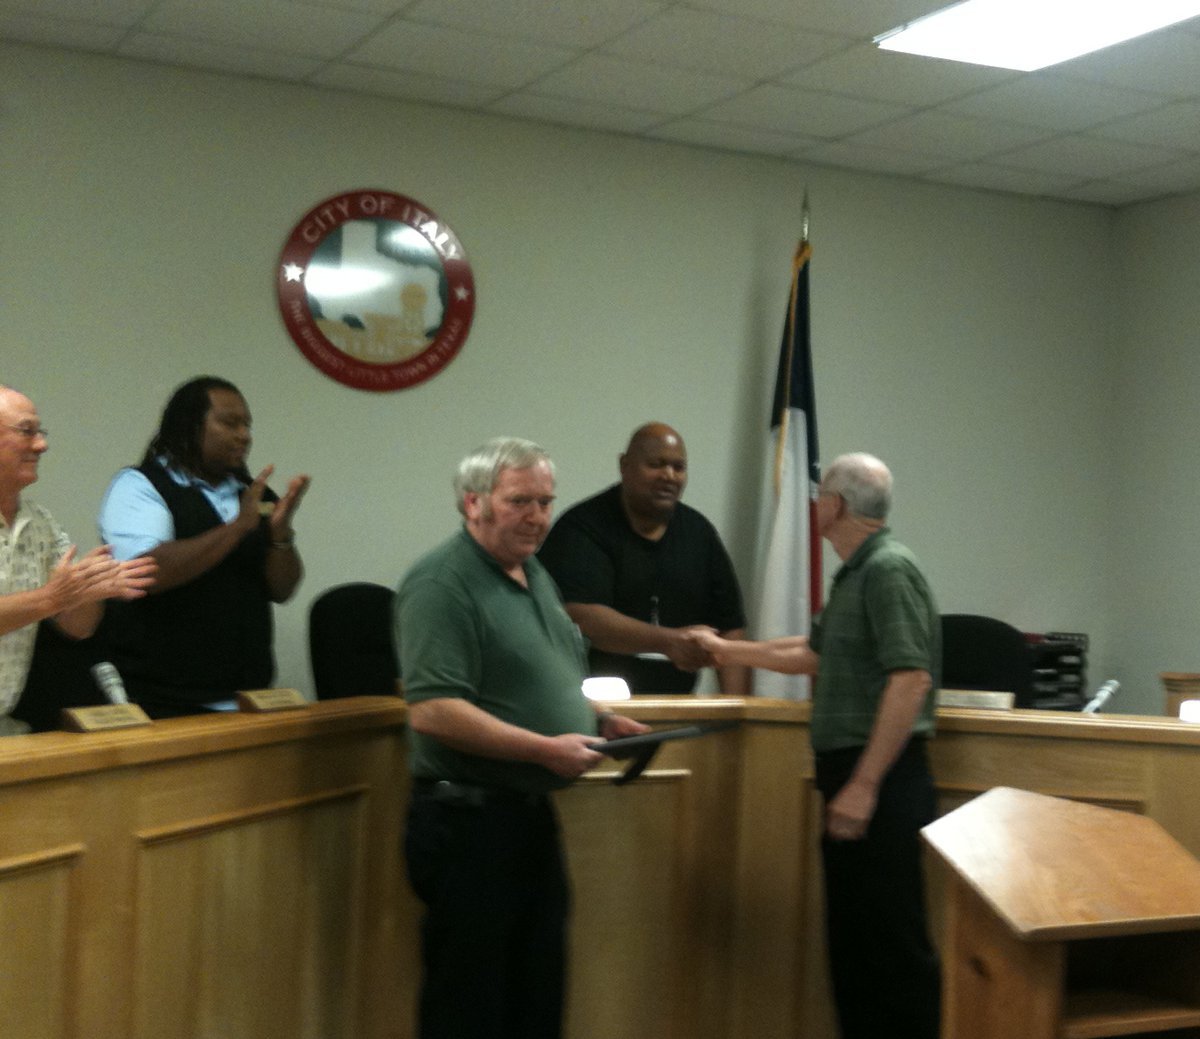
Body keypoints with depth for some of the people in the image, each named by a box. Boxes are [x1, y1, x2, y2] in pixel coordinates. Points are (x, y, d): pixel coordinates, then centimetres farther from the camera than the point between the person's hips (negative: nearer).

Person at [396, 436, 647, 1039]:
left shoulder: (535, 576, 14)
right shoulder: (441, 584, -15)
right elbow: (431, 713, -24)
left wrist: (597, 722, 8)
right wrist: (547, 749, -24)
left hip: (532, 816, 9)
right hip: (468, 822, -9)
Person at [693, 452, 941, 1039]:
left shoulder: (888, 569, -13)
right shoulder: (857, 573, 17)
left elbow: (911, 680, -22)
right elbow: (813, 655, 29)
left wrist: (864, 785, -24)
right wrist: (726, 651, 35)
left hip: (880, 781, -10)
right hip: (848, 773, 10)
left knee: (891, 941, -6)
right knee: (851, 937, 13)